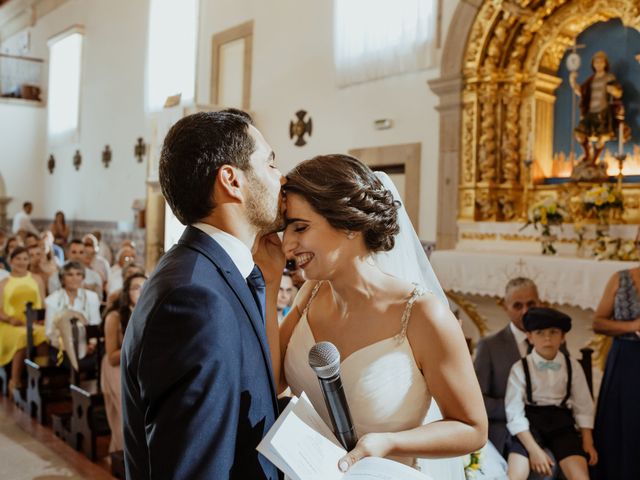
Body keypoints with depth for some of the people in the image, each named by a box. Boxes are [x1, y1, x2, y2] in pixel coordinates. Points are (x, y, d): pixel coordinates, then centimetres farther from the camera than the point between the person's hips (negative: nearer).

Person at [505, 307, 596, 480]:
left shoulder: (572, 366, 4)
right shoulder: (520, 368, -6)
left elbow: (584, 406, 10)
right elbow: (514, 412, -9)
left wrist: (588, 442, 0)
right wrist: (534, 449, -17)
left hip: (561, 421, 2)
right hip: (531, 421, -2)